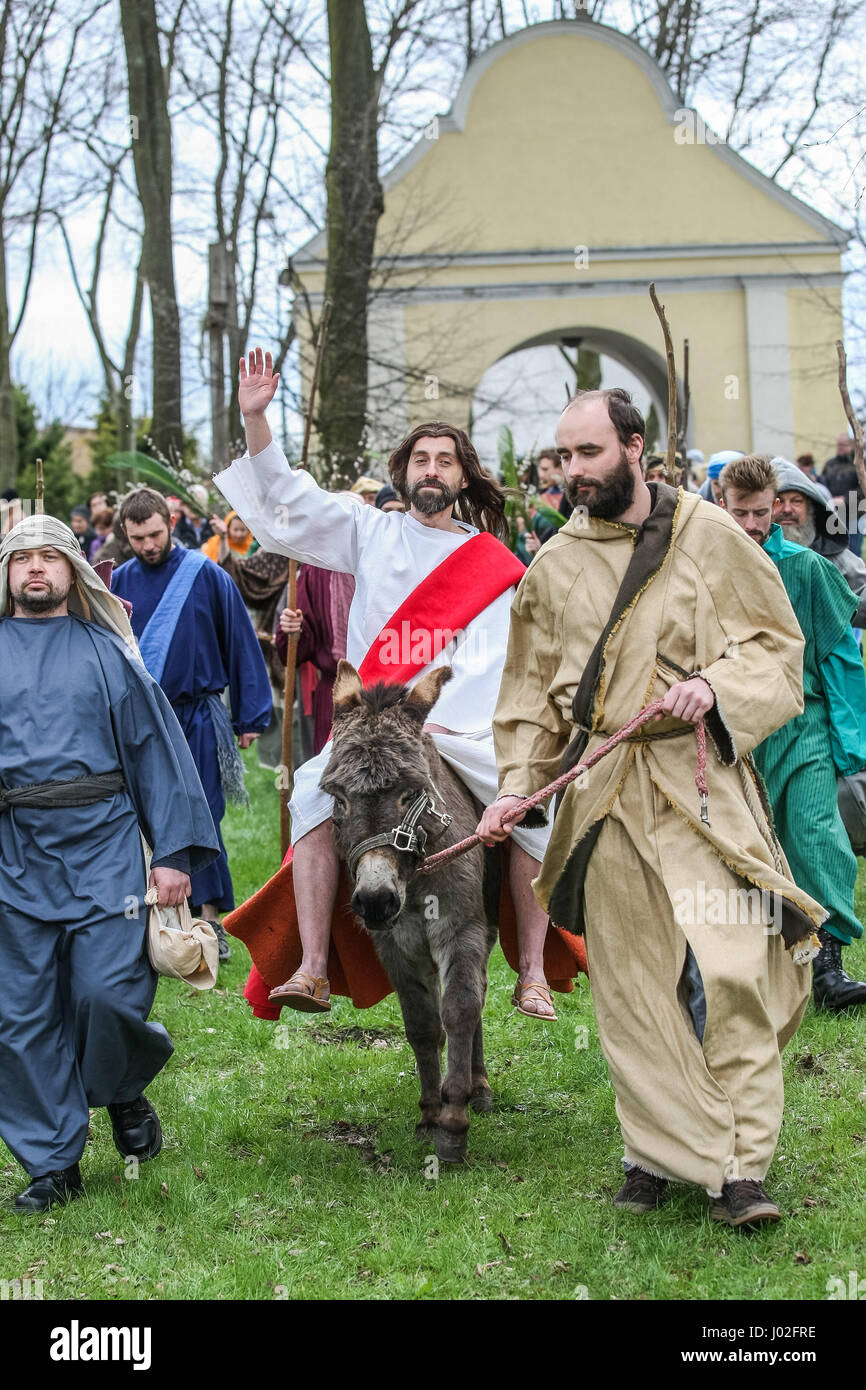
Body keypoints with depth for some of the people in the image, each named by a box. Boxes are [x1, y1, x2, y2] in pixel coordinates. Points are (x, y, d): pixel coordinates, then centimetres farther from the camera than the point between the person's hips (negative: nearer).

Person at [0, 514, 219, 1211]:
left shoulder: (106, 651, 9)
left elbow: (158, 746, 6)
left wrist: (176, 850, -2)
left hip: (100, 846, -1)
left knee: (108, 992, -10)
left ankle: (125, 1091, 22)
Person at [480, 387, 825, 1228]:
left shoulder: (709, 537, 0)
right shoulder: (555, 565, 9)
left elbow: (777, 642, 3)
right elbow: (532, 688, 16)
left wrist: (716, 684, -15)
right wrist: (516, 784, 6)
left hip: (701, 784, -3)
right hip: (603, 794, 3)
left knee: (731, 970, -11)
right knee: (631, 981, 3)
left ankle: (738, 1167, -5)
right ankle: (660, 1151, 13)